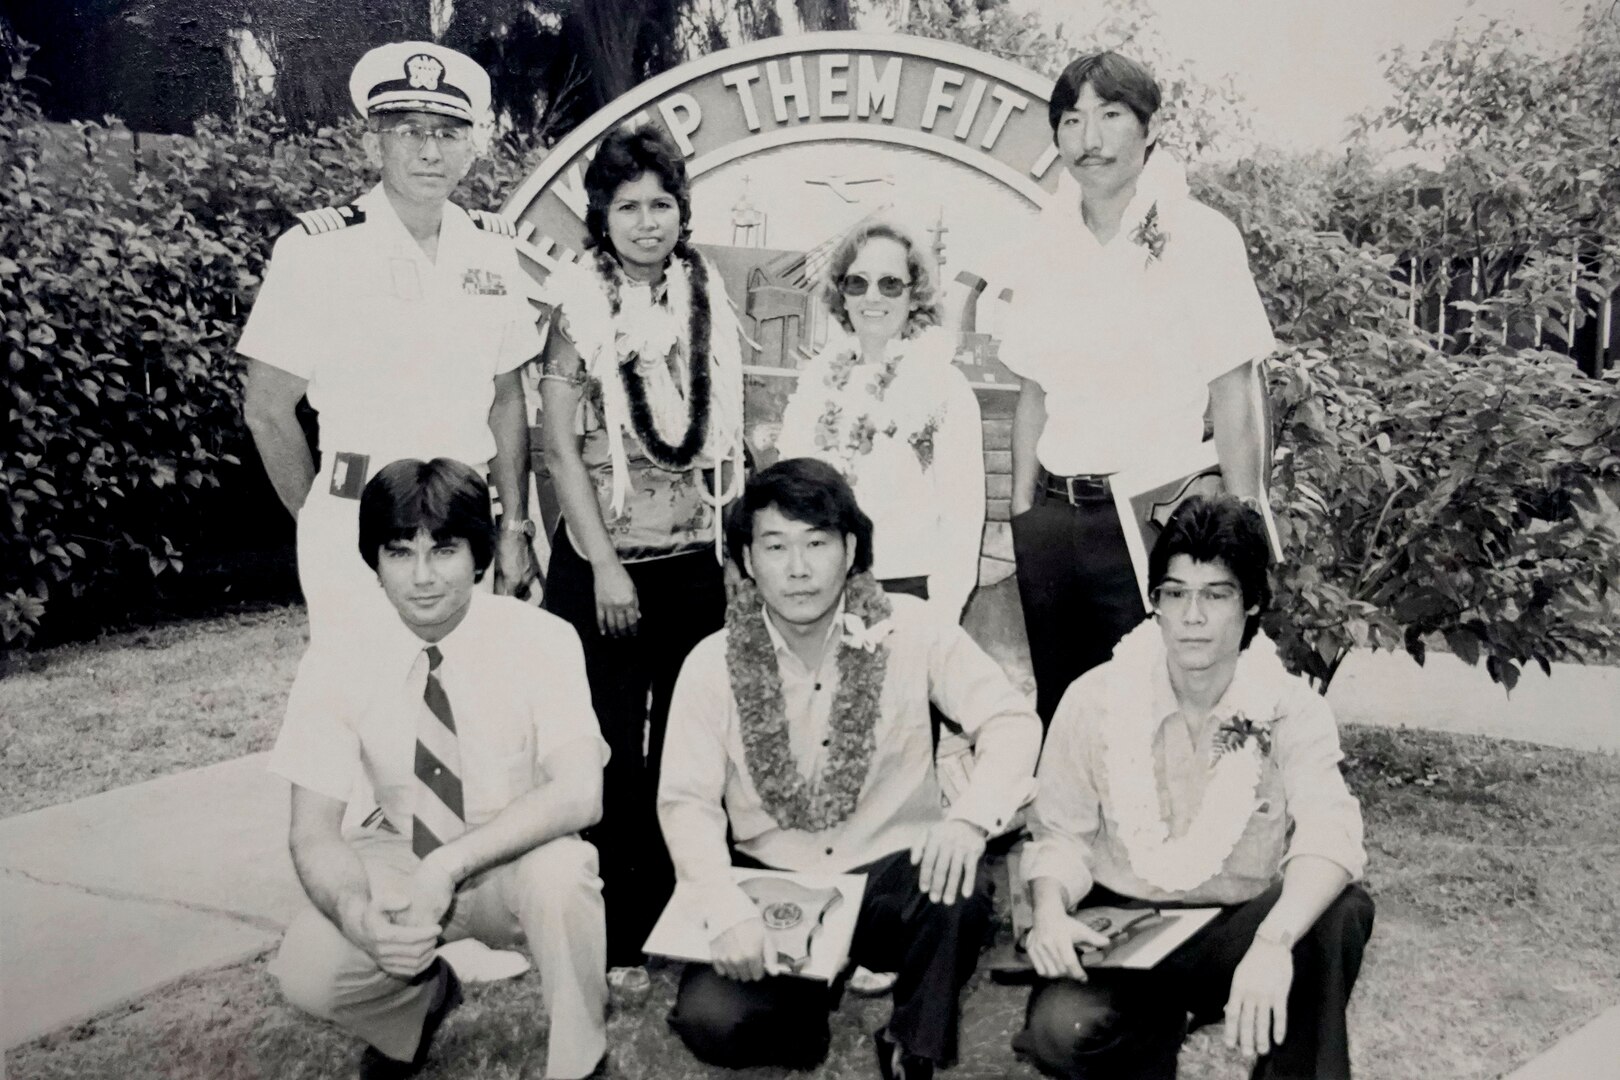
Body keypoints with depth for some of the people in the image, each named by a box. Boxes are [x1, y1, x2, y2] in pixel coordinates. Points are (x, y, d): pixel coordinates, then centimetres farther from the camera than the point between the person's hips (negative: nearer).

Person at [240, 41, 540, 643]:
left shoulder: (493, 249, 7)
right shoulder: (317, 250, -6)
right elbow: (266, 409, -1)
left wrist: (515, 528, 8)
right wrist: (319, 521, 0)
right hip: (358, 524, -3)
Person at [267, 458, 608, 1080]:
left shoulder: (540, 639, -19)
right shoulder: (337, 661, -12)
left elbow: (578, 793, -29)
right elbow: (313, 832, -12)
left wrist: (448, 866, -37)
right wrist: (358, 914, -33)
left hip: (517, 866, -2)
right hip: (403, 861, 3)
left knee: (560, 871, -35)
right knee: (306, 971, -23)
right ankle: (422, 997, 12)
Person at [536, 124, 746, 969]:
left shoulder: (707, 297, 8)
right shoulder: (579, 302, -4)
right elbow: (559, 445, -8)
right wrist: (605, 566, -11)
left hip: (695, 559, 4)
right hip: (604, 559, -4)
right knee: (611, 747, 3)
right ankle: (611, 930, 18)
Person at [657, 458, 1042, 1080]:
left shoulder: (910, 629, -9)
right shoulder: (712, 664, -7)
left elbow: (1010, 720, -9)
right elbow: (686, 800, -8)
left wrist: (969, 818, -28)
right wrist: (726, 907, -25)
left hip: (894, 874, 0)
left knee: (959, 892, -33)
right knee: (708, 1021, -22)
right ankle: (806, 998, 14)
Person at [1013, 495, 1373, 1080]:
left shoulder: (1291, 707, -9)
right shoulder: (1097, 699, -7)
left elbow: (1329, 835, -25)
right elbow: (1061, 835, -2)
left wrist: (1274, 940, -43)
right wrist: (1051, 909, -24)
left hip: (1239, 930, 0)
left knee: (1341, 910, -30)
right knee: (1060, 1030, -30)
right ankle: (1156, 1022, 5)